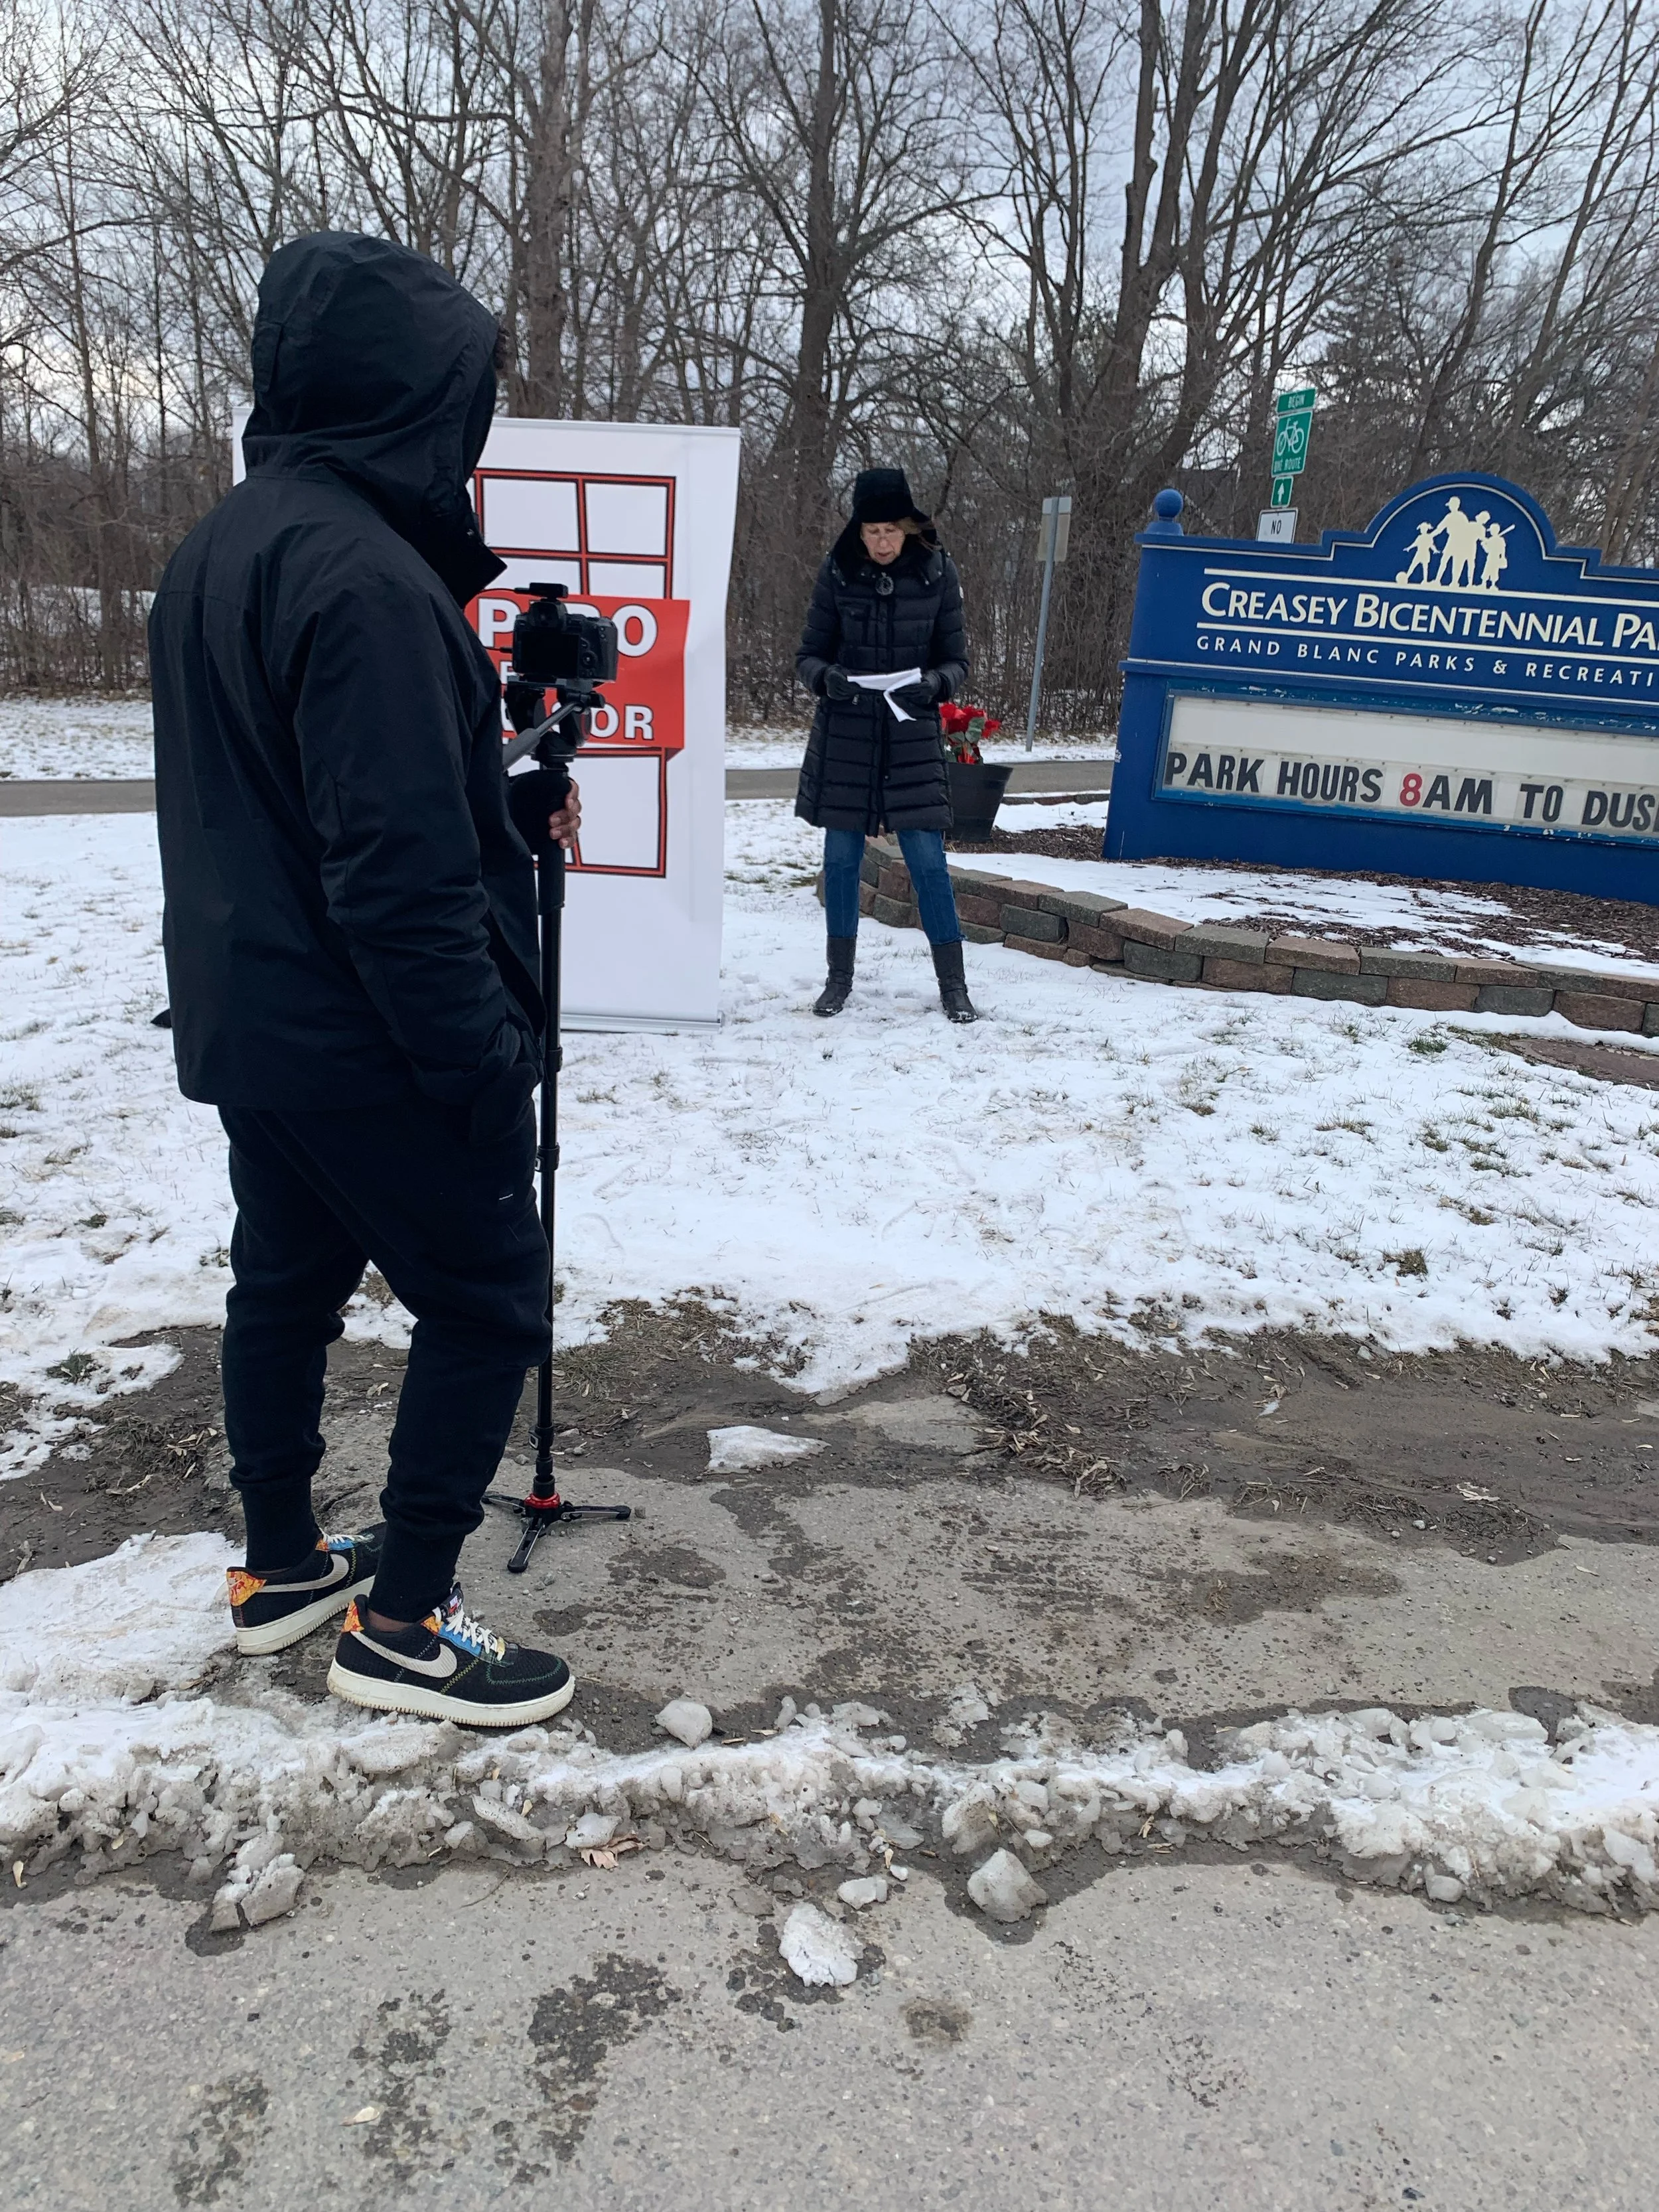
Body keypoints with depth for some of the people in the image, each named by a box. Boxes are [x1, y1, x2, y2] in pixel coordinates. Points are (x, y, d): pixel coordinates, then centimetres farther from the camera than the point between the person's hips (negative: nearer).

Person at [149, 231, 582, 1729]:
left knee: (287, 1280, 19)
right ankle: (405, 1621, 14)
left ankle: (283, 1569, 34)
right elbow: (402, 867, -26)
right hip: (376, 1044, -10)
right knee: (487, 1304, 3)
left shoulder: (217, 551, 10)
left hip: (248, 1026, 10)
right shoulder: (367, 576, -21)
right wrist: (486, 1063, -20)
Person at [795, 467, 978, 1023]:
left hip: (912, 735, -1)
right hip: (844, 735, 1)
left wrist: (932, 684, -19)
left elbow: (956, 659, 2)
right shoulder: (838, 573, -3)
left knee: (927, 858, -2)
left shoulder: (936, 572, -3)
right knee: (841, 856, 7)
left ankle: (953, 984, 8)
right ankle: (840, 976, 22)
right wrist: (828, 679, -20)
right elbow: (809, 654, 2)